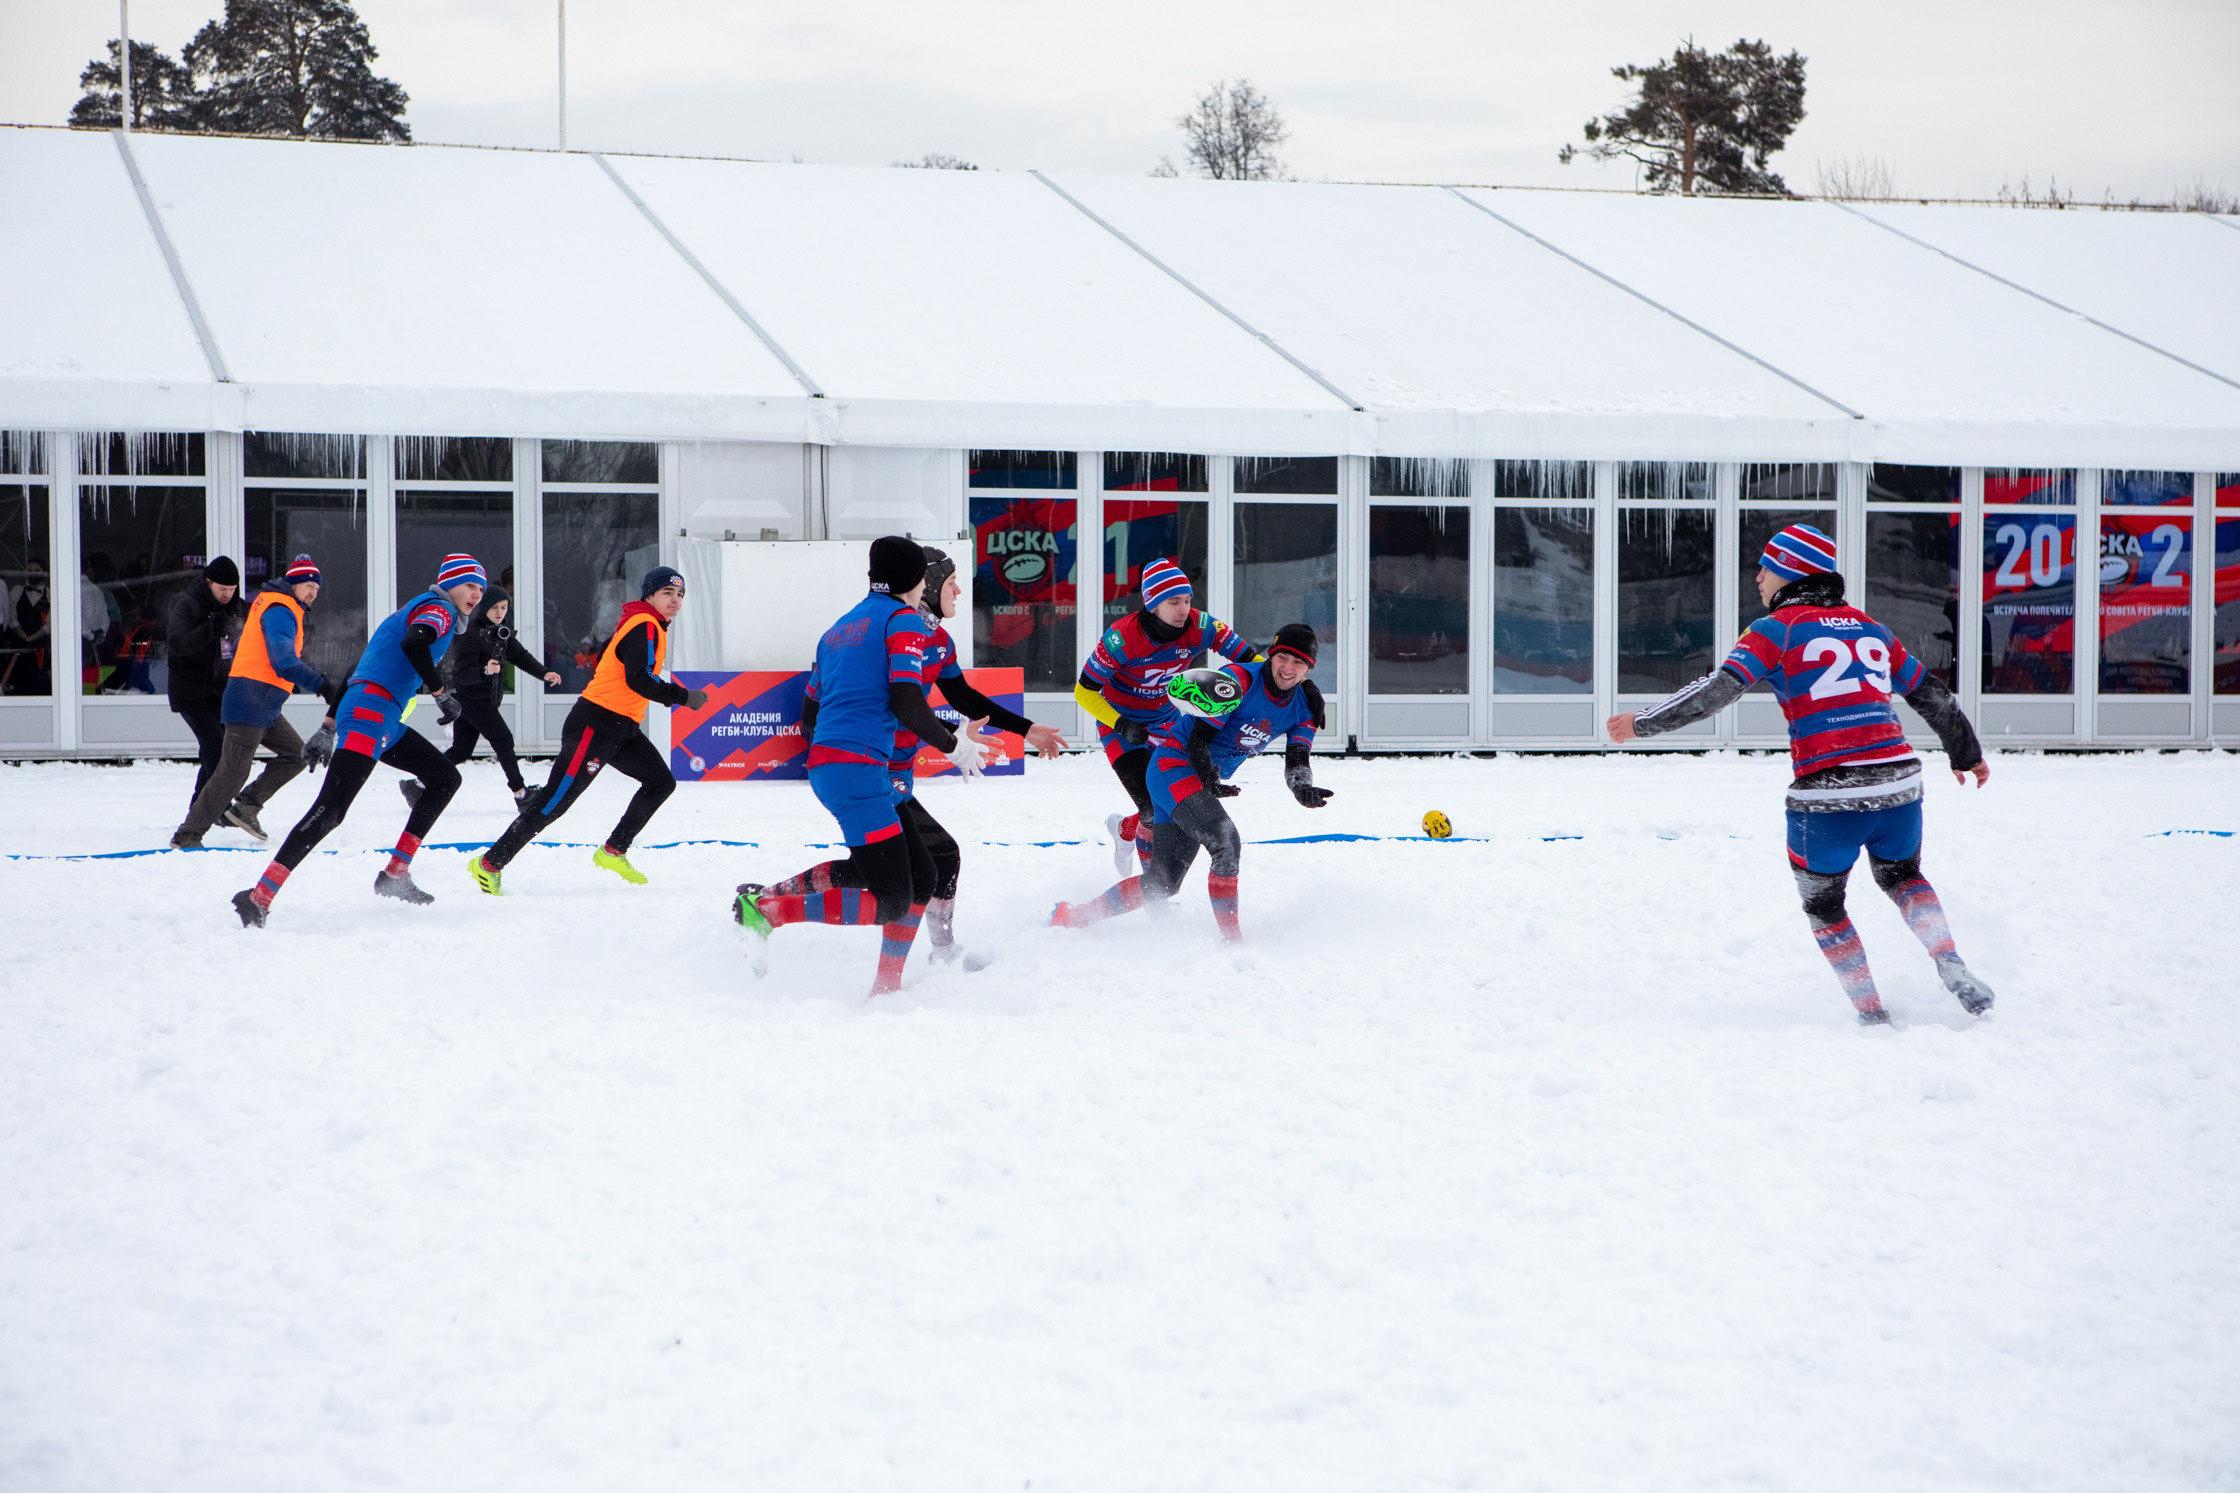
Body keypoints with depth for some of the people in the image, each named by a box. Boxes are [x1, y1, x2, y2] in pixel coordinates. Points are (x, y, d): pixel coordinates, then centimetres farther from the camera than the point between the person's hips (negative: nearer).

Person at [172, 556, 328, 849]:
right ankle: (187, 836, -9)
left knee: (297, 754, 11)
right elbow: (284, 663, -28)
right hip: (251, 704, -10)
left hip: (265, 709, 10)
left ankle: (246, 806, 12)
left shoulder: (269, 603, 18)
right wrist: (320, 684, -35)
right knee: (233, 772, -11)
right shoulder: (280, 610, -14)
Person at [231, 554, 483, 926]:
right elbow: (413, 644, -25)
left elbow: (361, 669, 26)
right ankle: (258, 898, -28)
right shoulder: (439, 609, -1)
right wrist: (441, 693, -15)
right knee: (330, 810, -21)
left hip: (383, 723, 10)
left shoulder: (413, 610, 28)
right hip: (370, 716, -10)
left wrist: (328, 728, 24)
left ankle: (394, 876, 15)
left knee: (445, 778, 19)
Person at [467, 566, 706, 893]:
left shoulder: (650, 626, 16)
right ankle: (489, 864, -8)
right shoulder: (644, 626, -13)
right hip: (595, 726, -10)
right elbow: (639, 679, -25)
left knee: (661, 782, 11)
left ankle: (613, 852, 15)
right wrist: (683, 697, -20)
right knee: (556, 800, -11)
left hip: (622, 728, 10)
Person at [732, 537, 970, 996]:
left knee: (920, 877, 11)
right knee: (892, 902, -10)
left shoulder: (840, 628, 23)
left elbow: (810, 722, 22)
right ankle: (768, 911, -15)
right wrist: (952, 745, 0)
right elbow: (907, 703, -13)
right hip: (858, 768, -9)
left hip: (824, 765, 9)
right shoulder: (905, 620, -1)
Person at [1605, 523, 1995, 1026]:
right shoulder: (1872, 629, 17)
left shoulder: (1777, 629, 1)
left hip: (1828, 797, -5)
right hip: (1898, 785, 5)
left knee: (1822, 903, 18)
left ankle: (1872, 1016, 16)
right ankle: (1950, 966, 7)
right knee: (1902, 876, 30)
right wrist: (1967, 754, 39)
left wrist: (1642, 724, -4)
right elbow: (1931, 693, 24)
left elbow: (1718, 689, -10)